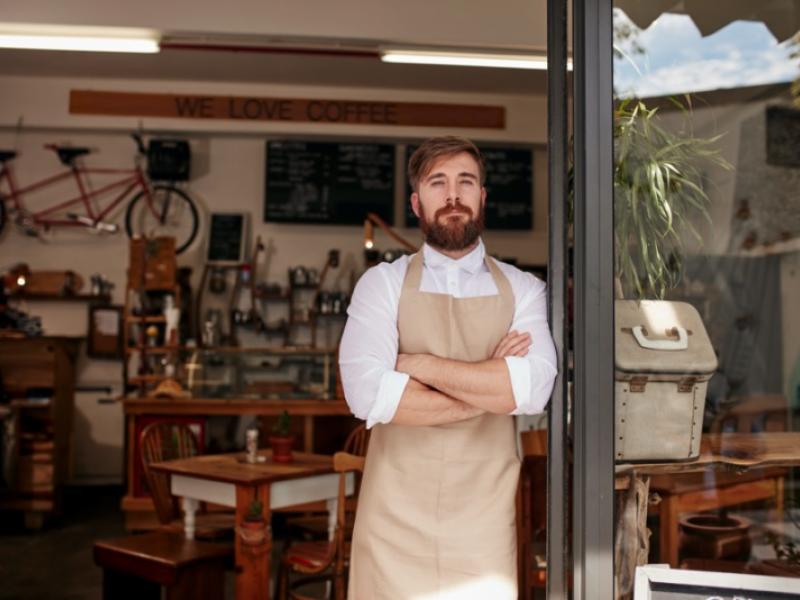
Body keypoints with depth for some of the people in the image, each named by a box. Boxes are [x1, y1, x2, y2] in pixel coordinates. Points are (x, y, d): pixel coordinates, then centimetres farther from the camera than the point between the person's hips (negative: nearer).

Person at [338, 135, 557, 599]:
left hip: (484, 515, 1)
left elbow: (532, 390, -16)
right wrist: (490, 389, -12)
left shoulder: (522, 290, 2)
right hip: (396, 513, -1)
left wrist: (418, 365, -13)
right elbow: (367, 394, -17)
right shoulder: (382, 284, -1)